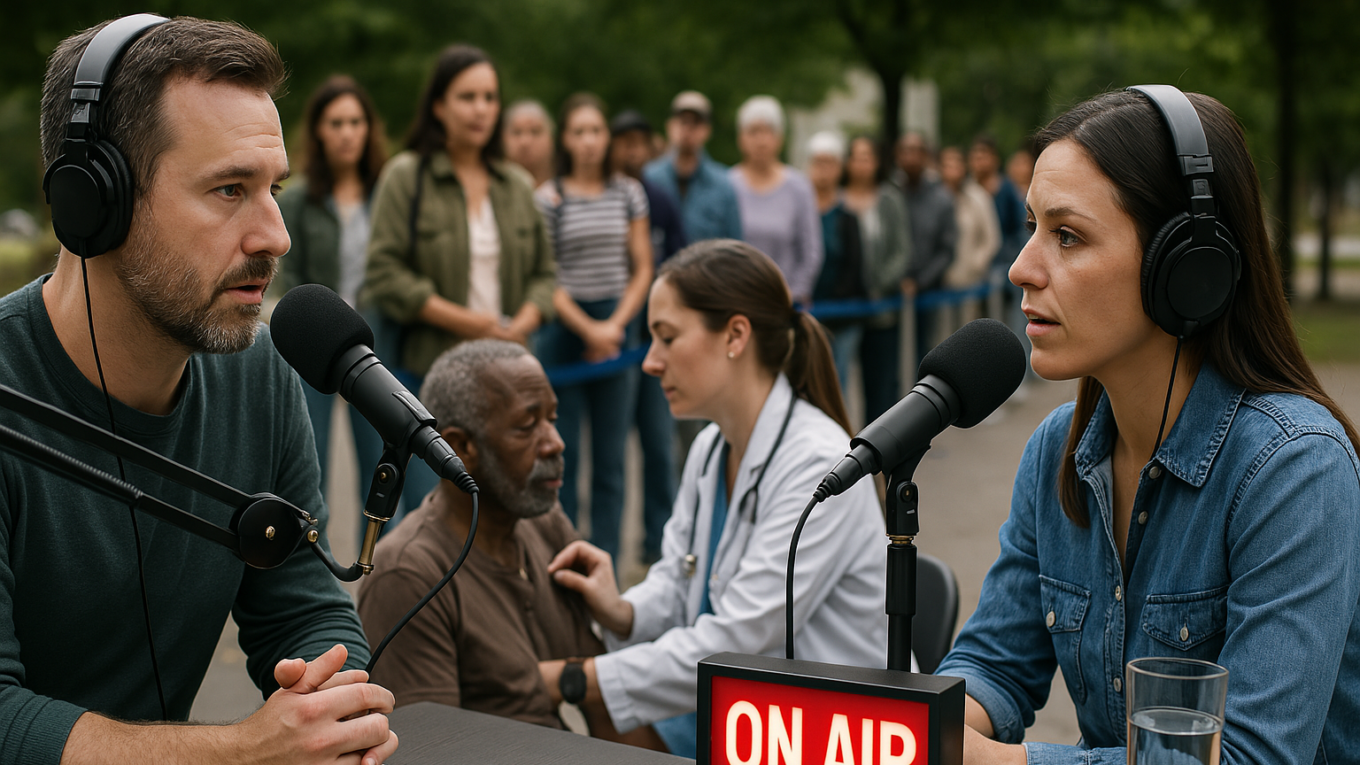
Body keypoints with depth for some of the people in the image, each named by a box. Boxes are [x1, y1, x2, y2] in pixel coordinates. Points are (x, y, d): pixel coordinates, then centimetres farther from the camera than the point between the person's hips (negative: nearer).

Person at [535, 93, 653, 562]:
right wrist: (588, 329, -8)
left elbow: (642, 269, 8)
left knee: (610, 460, 4)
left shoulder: (629, 193, 7)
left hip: (616, 328, 3)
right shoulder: (549, 197, -2)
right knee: (561, 457, 0)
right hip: (563, 328, -2)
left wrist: (615, 326, -4)